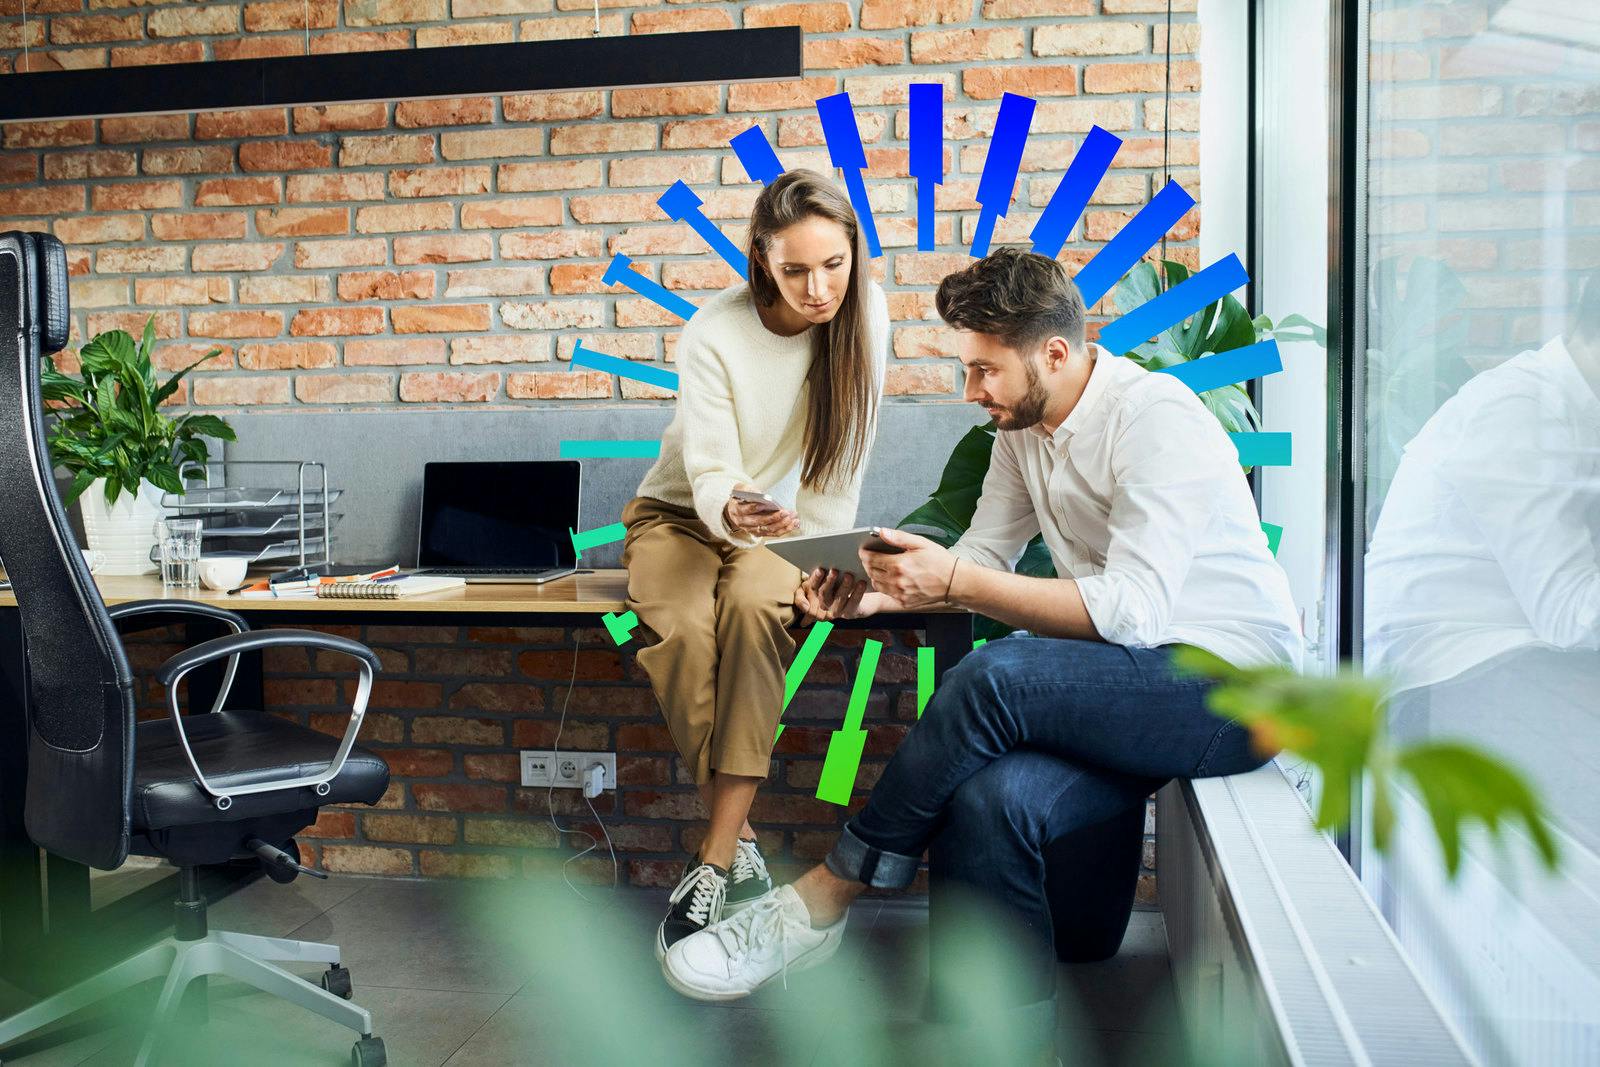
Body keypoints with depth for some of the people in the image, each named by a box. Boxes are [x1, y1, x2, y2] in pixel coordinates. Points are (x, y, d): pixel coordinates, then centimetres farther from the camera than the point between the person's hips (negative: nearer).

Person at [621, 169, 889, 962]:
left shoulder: (864, 311, -11)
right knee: (684, 633, -34)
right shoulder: (714, 335, -18)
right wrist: (732, 512, -45)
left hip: (787, 525, 1)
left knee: (754, 607, -35)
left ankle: (714, 859, -30)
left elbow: (846, 456, -5)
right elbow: (710, 475, -21)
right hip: (681, 516, -1)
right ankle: (739, 848, -18)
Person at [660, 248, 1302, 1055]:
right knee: (986, 801, -26)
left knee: (995, 675, -32)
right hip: (1138, 685, 7)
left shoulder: (1155, 419, -16)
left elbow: (1132, 609, -25)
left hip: (1234, 685, -7)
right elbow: (983, 556, 13)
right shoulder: (1024, 426, 9)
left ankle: (821, 901, -16)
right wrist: (881, 594, -6)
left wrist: (956, 582, -26)